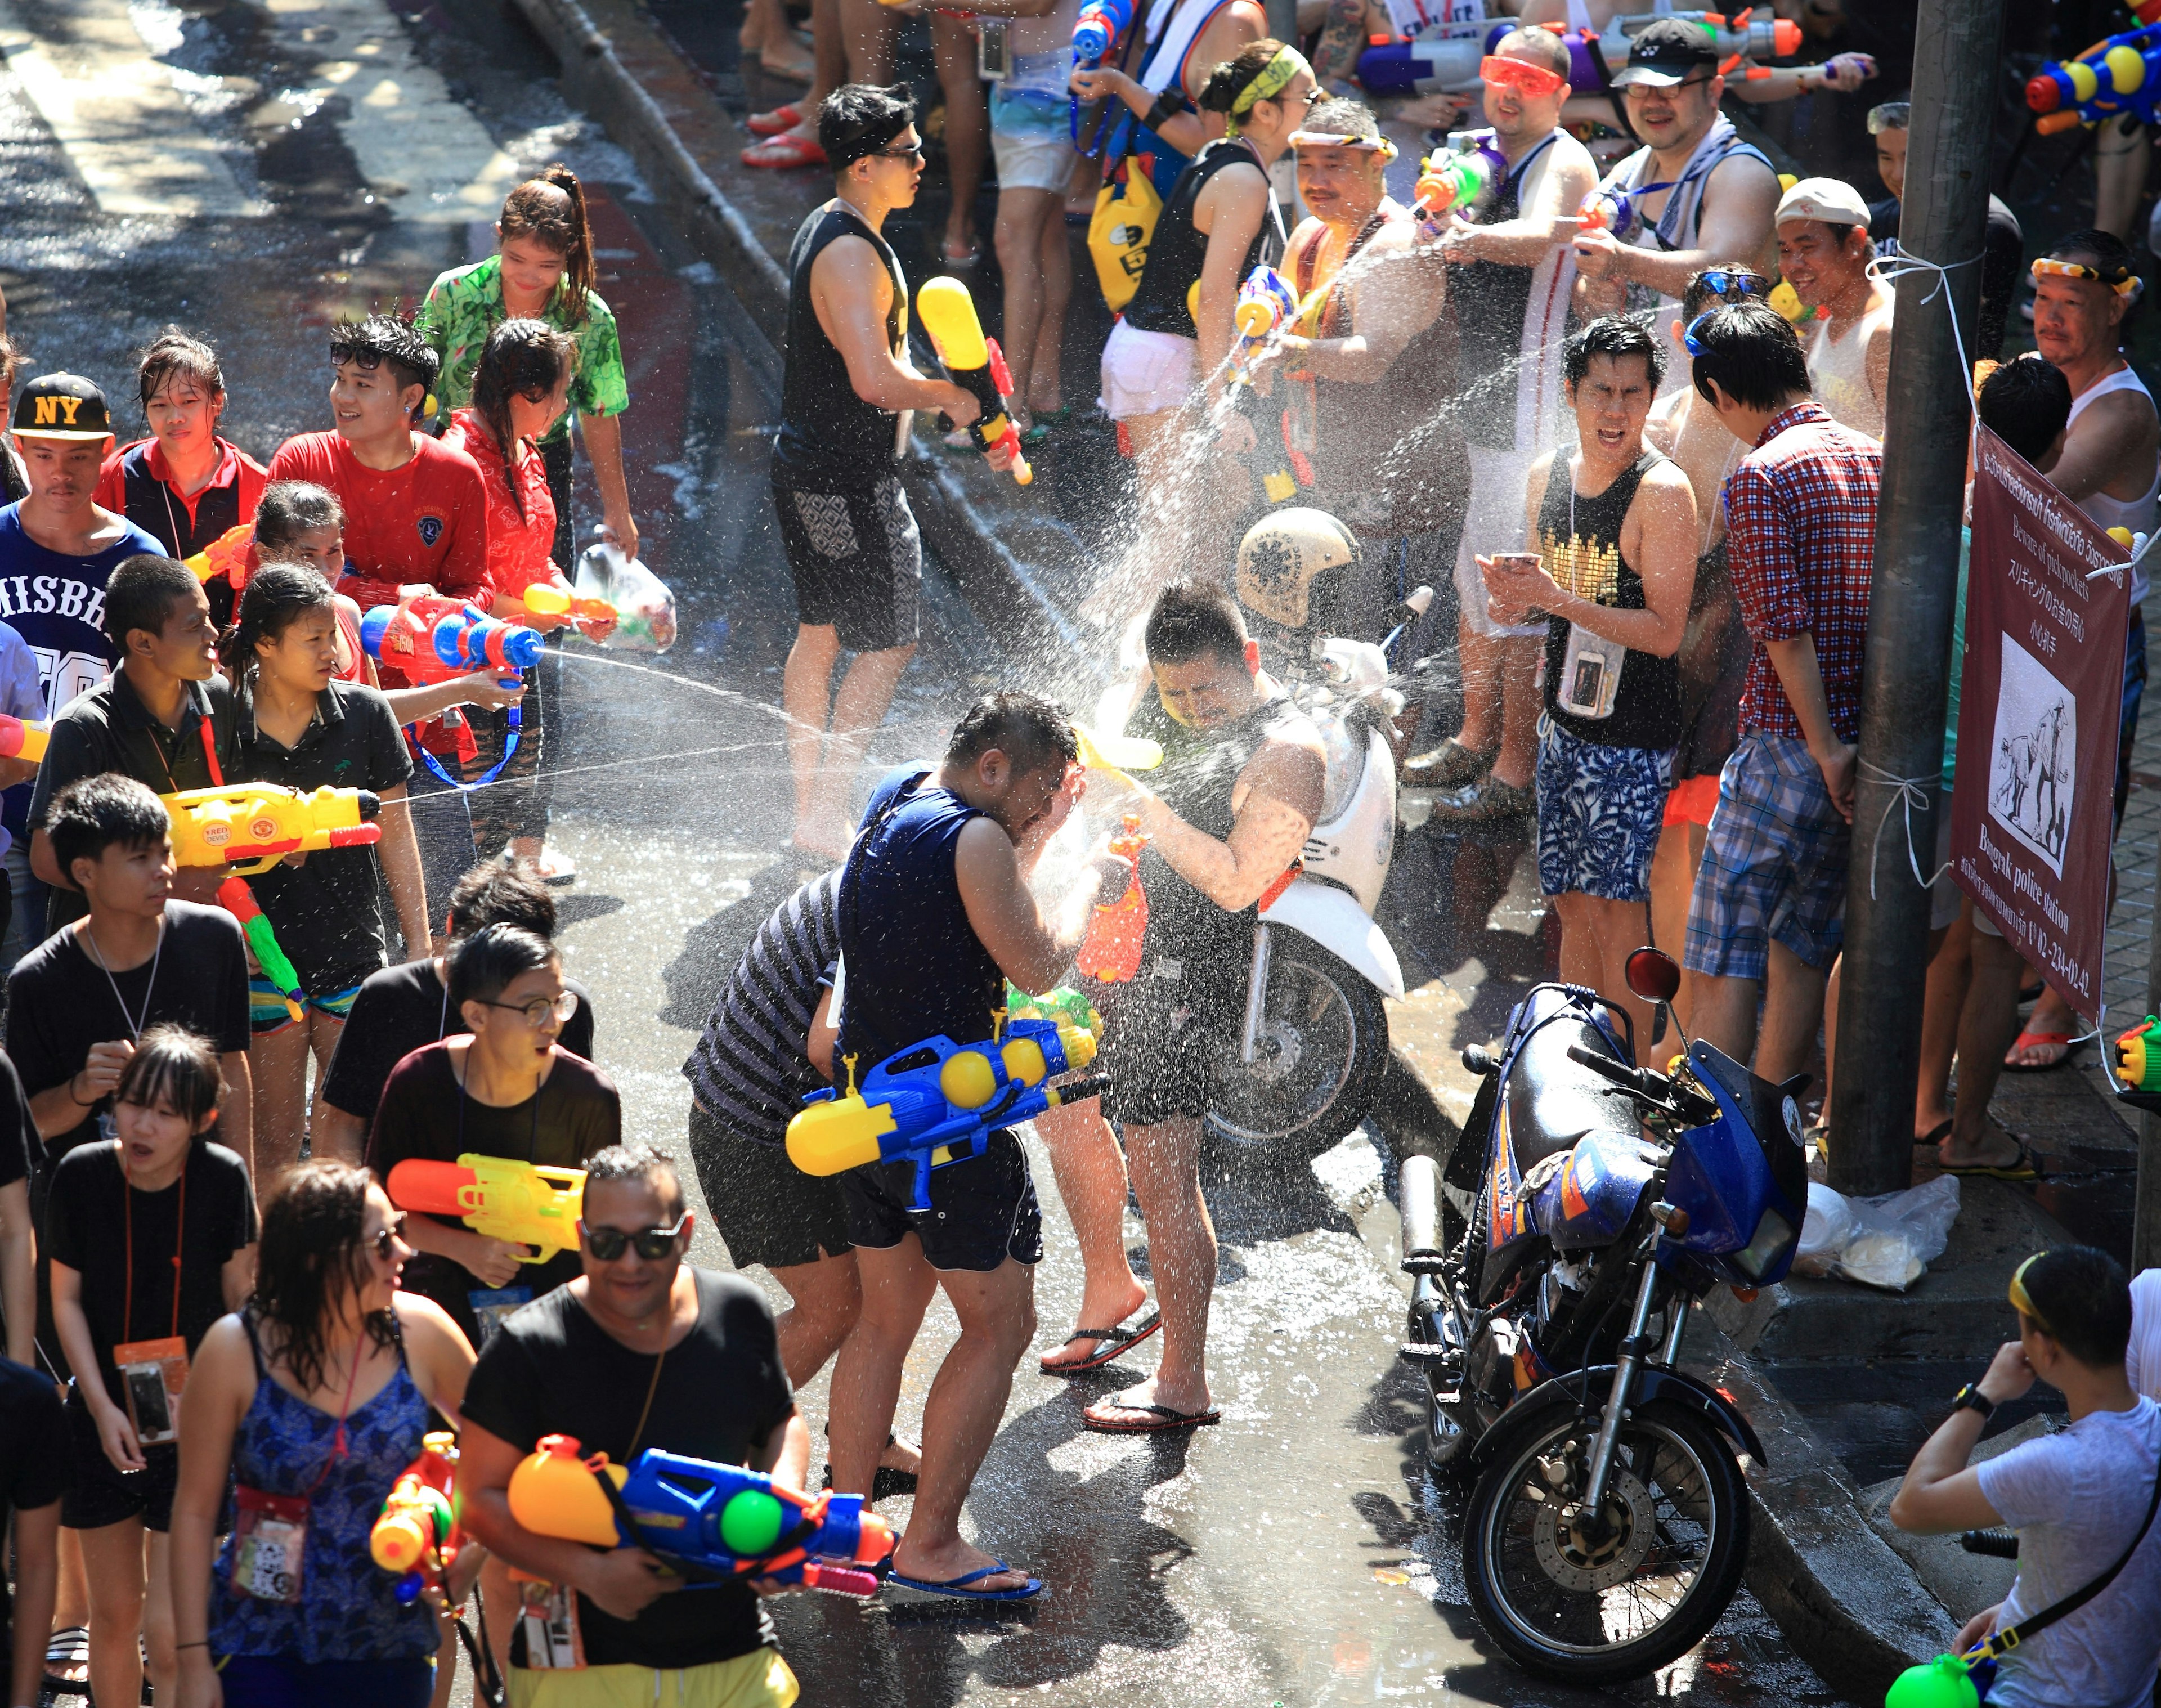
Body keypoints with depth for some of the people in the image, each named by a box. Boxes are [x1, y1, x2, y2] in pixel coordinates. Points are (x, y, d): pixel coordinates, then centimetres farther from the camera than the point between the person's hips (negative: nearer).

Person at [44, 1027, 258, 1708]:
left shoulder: (223, 1179, -12)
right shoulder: (81, 1176, -10)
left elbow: (239, 1302, -1)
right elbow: (66, 1298, -1)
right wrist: (101, 1405, -9)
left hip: (195, 1422, -2)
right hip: (106, 1418, 2)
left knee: (169, 1634, -8)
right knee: (114, 1613, 12)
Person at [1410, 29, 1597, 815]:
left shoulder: (1562, 163, -12)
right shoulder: (1491, 163, 16)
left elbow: (1537, 236, -35)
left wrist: (1472, 238, -54)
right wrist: (1439, 222, 6)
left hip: (1533, 407, -10)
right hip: (1486, 404, 10)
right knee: (1474, 580, 18)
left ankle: (1516, 773, -4)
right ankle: (1477, 741, 32)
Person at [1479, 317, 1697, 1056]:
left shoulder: (1662, 492, -16)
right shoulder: (1548, 475, 7)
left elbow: (1664, 630, -19)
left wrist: (1560, 601, -25)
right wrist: (1513, 592, -3)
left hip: (1634, 738, -7)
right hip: (1564, 724, 7)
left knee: (1617, 908, -8)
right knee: (1572, 905, 13)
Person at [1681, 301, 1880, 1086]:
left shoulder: (1760, 476, -13)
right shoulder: (1881, 462, 9)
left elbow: (1786, 627, -20)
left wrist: (1826, 749, -15)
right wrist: (1861, 736, 12)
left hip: (1790, 749, -7)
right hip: (1872, 749, 7)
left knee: (1723, 961, 0)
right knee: (1801, 949, 16)